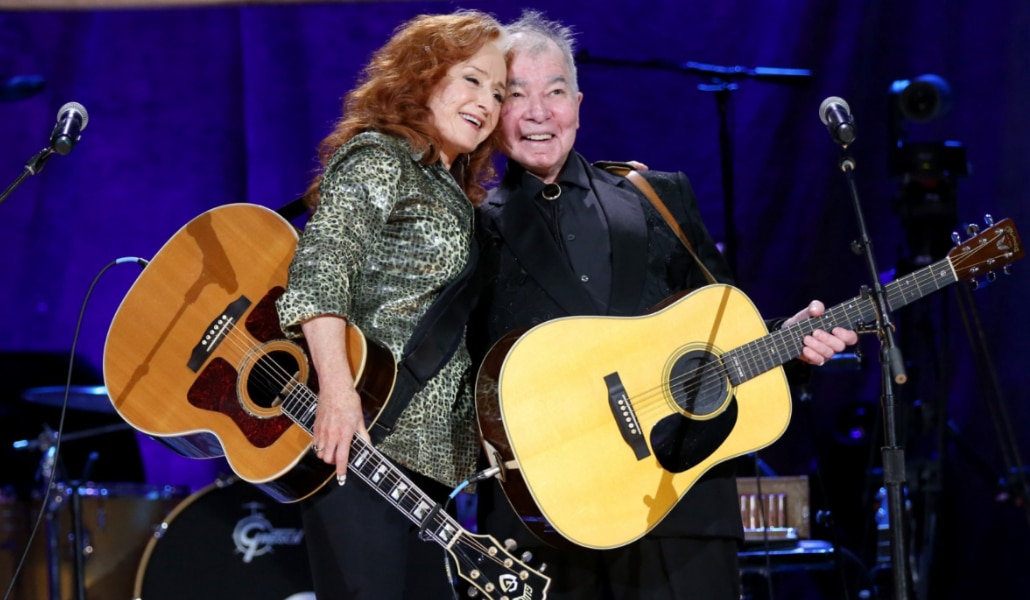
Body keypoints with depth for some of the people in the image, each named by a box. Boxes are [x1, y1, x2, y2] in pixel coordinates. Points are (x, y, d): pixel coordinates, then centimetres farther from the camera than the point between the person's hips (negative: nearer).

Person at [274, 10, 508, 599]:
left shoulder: (454, 193, 22)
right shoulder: (377, 158, -4)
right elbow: (320, 265, -19)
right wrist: (337, 391, -31)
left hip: (428, 452, 9)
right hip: (363, 441, -9)